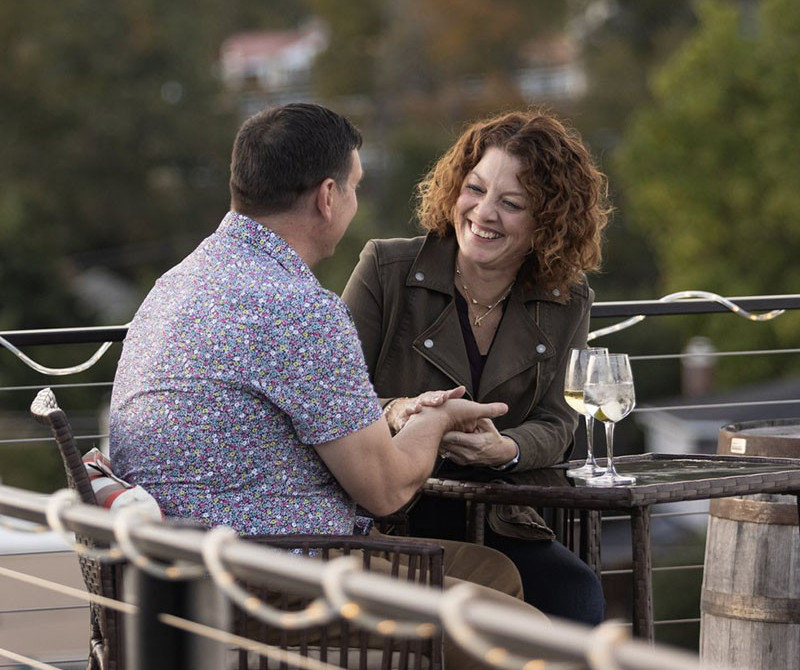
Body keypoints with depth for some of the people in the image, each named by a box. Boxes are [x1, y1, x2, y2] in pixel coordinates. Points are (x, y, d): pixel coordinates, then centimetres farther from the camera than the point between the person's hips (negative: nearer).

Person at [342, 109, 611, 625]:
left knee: (577, 594, -26)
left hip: (496, 524, 3)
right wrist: (394, 413, -28)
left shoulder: (566, 304, 5)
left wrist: (506, 450, -24)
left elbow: (556, 424, 0)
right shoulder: (386, 270, -4)